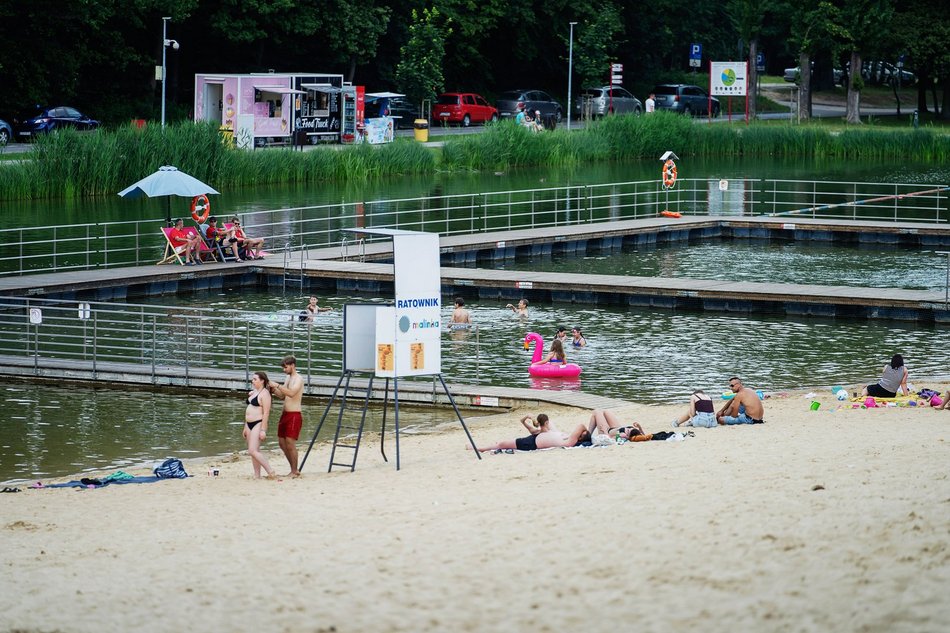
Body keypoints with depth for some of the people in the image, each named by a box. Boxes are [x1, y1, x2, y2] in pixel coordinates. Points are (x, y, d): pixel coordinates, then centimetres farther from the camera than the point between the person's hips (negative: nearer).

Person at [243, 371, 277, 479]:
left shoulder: (264, 393, -12)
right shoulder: (252, 393, 16)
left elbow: (266, 413, -17)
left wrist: (263, 430, -22)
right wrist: (245, 428, 23)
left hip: (258, 424, -9)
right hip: (249, 424, 9)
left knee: (253, 451, -17)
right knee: (253, 451, 8)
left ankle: (270, 472, -11)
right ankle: (257, 476, 11)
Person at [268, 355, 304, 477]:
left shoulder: (298, 379, -11)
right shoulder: (288, 378, 17)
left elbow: (291, 393, -27)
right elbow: (283, 396, 20)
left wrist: (278, 386, -27)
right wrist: (273, 390, 2)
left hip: (294, 415, -9)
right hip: (285, 413, 9)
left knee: (290, 443, -9)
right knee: (282, 442, 10)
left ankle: (294, 471, -2)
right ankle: (294, 469, 19)